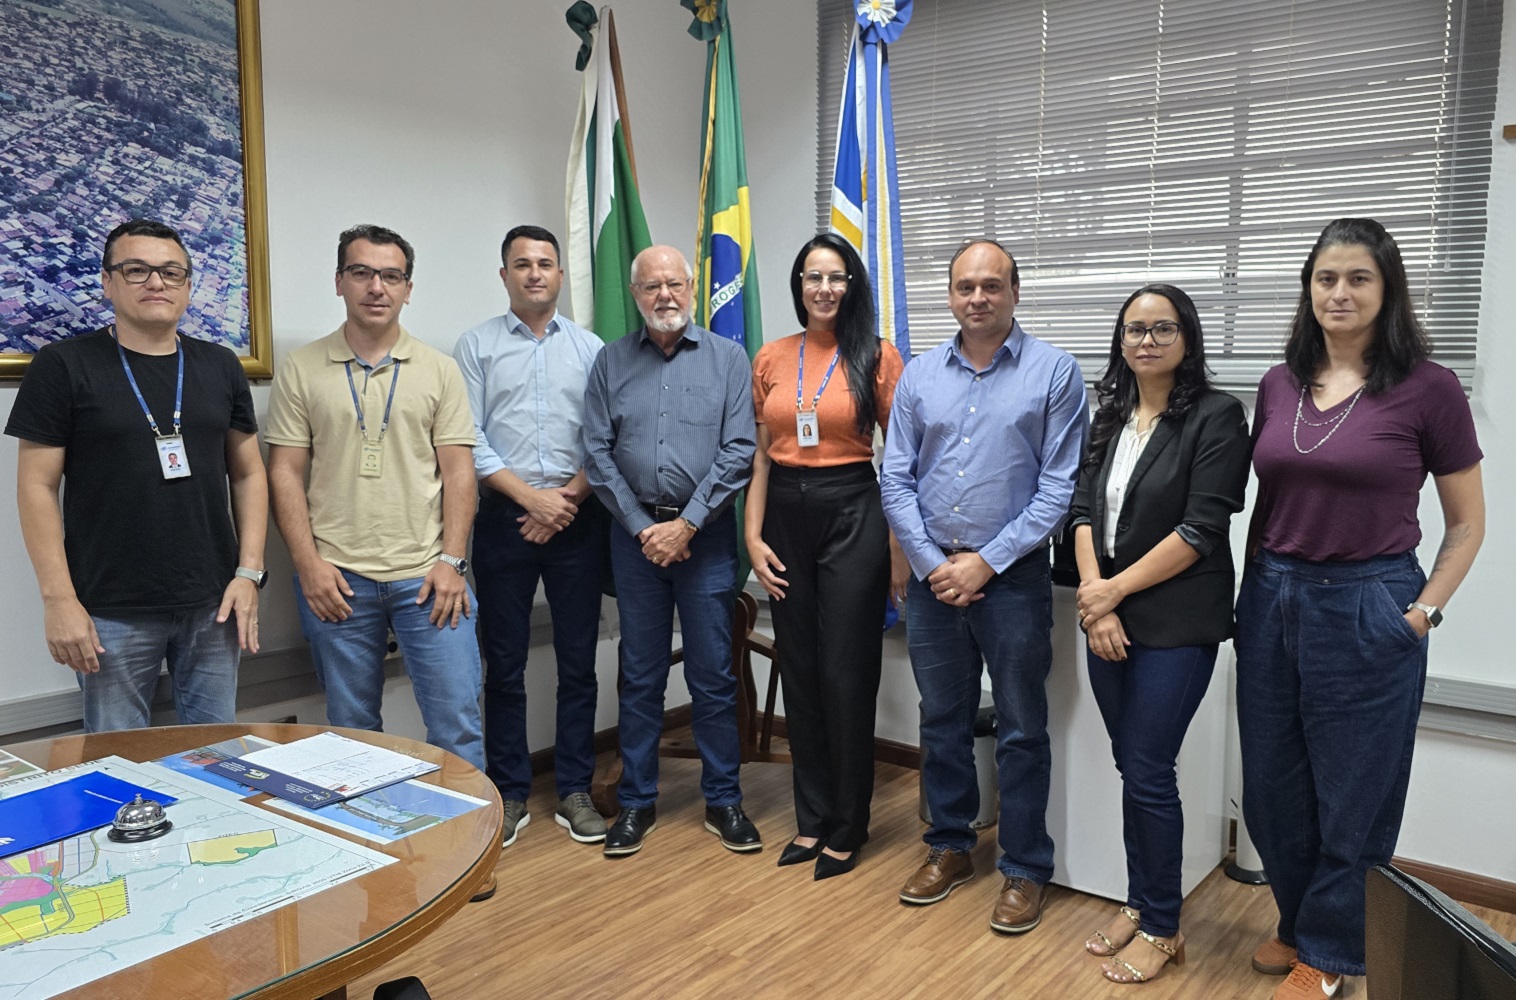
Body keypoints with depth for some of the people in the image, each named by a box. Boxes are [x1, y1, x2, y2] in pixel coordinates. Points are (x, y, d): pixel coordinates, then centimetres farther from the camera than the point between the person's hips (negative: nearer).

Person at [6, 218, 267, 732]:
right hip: (112, 612, -3)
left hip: (213, 606, 3)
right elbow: (37, 486, -3)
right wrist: (58, 598, -9)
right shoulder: (63, 365, -1)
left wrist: (249, 573, 1)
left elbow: (248, 474, 9)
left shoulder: (220, 366, 8)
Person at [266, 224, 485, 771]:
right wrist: (308, 563, -6)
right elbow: (285, 472, 3)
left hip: (427, 577, 0)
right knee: (351, 728, 13)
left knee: (457, 720, 1)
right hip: (336, 580, 1)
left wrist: (451, 561, -6)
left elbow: (458, 471, 2)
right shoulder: (301, 370, 5)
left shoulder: (439, 370, 6)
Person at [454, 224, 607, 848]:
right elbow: (469, 440, -2)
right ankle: (510, 795, 17)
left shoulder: (591, 349, 8)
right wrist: (531, 496, -10)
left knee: (578, 661, 5)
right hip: (504, 517, 0)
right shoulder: (476, 347, 6)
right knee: (504, 664, 5)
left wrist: (569, 497, -10)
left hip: (578, 518, 1)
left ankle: (575, 792, 17)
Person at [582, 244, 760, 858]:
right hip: (635, 534, 2)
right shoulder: (610, 362, 6)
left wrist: (686, 524, -11)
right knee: (640, 675, 9)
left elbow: (738, 452, -6)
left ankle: (722, 801, 19)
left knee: (713, 676, 5)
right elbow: (597, 455, 2)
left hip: (705, 533, -1)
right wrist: (643, 528, -6)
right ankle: (637, 802, 22)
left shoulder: (727, 358, 2)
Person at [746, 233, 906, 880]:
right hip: (786, 516, 4)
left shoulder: (878, 358, -3)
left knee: (846, 675, 2)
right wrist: (753, 536, 2)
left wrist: (900, 545, -8)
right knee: (799, 673, 11)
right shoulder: (771, 359, 7)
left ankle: (846, 827, 19)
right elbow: (760, 455, 9)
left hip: (853, 515, -4)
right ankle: (812, 818, 27)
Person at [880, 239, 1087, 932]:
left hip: (1013, 576, -3)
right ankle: (950, 847, 32)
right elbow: (895, 479, 4)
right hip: (932, 576, 4)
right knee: (941, 720, 15)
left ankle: (1024, 869, 23)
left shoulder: (1053, 372, -4)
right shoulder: (919, 376, 6)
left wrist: (986, 561, -12)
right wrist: (931, 563, -7)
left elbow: (1059, 485, -9)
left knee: (1021, 730, 7)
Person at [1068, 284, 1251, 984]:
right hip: (1107, 618, 5)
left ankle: (1161, 927, 16)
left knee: (1148, 773, -2)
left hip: (1176, 623, -5)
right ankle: (1139, 902, 28)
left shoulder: (1216, 416, -7)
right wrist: (1096, 600, -9)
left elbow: (1201, 529, -14)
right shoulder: (1111, 417, 11)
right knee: (1131, 766, 13)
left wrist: (1115, 590, -12)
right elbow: (1084, 509, 5)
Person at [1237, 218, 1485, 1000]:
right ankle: (1297, 923, 38)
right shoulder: (1280, 384, 4)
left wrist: (1424, 611, -8)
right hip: (1272, 602, 5)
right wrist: (1253, 585, 7)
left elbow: (1467, 523, -1)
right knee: (1271, 788, 15)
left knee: (1352, 798, 10)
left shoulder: (1427, 388, -9)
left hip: (1368, 609, -4)